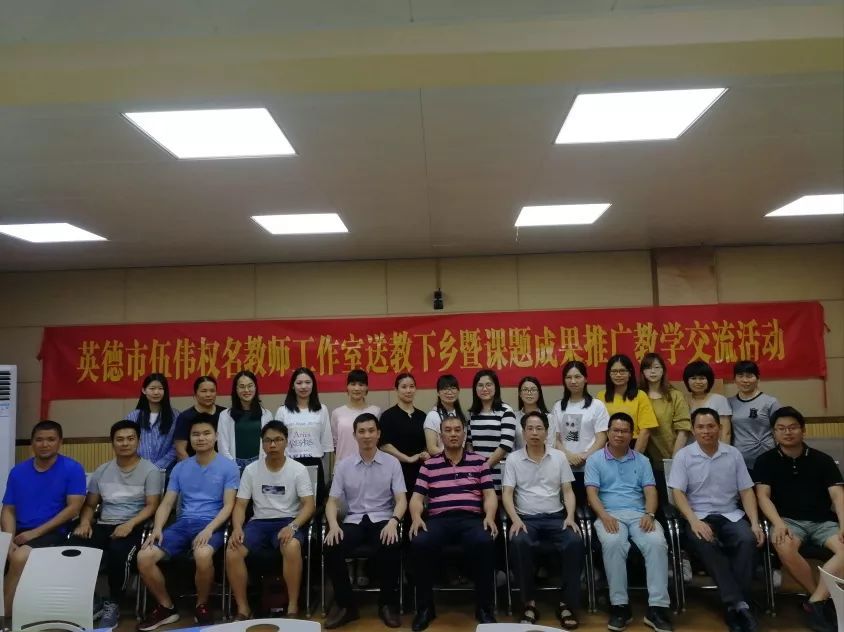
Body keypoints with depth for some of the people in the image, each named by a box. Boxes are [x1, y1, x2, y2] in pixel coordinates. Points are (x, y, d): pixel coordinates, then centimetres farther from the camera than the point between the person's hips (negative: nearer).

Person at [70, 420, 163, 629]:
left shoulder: (150, 470, 0)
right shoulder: (101, 471, 16)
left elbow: (151, 506, -6)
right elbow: (90, 504, 18)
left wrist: (129, 525, -22)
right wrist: (85, 522, -4)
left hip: (134, 526, -4)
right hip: (102, 525, 4)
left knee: (118, 550, -36)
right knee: (75, 545, -26)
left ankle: (113, 604, -11)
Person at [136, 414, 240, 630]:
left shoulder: (228, 467, -1)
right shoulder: (180, 468, 13)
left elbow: (228, 506, -5)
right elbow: (166, 504, 11)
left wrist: (209, 530, -21)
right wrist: (157, 528, -8)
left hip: (212, 524, -5)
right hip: (183, 523, 5)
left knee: (202, 555, -37)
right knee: (144, 557, -17)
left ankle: (201, 606, -6)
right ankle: (167, 607, 6)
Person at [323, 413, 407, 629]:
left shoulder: (392, 463, 3)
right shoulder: (343, 465, 7)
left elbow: (401, 499, -2)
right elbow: (333, 501, 5)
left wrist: (393, 521, -23)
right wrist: (333, 525, -16)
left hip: (382, 519, -2)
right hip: (354, 520, 2)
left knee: (390, 549, -34)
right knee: (331, 549, -28)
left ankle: (388, 603, -7)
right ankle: (345, 604, -3)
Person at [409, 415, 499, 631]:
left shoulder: (479, 462, 15)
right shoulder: (429, 465, 15)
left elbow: (489, 494, 8)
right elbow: (417, 497, 8)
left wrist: (489, 516, -12)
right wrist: (416, 517, -13)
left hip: (471, 518, 0)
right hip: (438, 519, 1)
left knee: (484, 542, -35)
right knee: (419, 543, -32)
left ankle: (484, 607, -14)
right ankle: (425, 607, -10)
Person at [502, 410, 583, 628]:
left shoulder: (559, 457, 8)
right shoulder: (513, 459, 3)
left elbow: (568, 491, 8)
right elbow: (507, 494, -1)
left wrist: (570, 517, -9)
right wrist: (515, 519, -17)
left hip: (556, 517, 2)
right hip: (526, 518, -1)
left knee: (575, 542, -29)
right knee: (518, 542, -34)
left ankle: (567, 603, -14)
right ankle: (529, 603, -17)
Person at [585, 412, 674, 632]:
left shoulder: (642, 460, 16)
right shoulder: (595, 460, 9)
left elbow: (650, 491, 7)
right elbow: (592, 493, -1)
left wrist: (649, 515, -14)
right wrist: (604, 516, -19)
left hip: (639, 514, 2)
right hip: (609, 515, -2)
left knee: (657, 543, -29)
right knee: (613, 544, -35)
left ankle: (657, 607, -25)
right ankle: (620, 606, -25)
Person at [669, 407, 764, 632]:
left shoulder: (733, 454, 9)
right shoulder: (683, 456, 1)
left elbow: (746, 491, 8)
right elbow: (677, 492, -6)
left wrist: (755, 522, -6)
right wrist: (694, 521, -21)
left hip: (731, 515, 3)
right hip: (699, 516, -2)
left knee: (748, 540, -29)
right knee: (705, 543, -35)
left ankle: (735, 605, -22)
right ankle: (738, 604, -32)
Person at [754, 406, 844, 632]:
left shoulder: (823, 460, 9)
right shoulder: (766, 461, 6)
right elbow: (763, 496, -2)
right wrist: (778, 524, -21)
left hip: (823, 520, 1)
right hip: (789, 520, -1)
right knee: (784, 547, -34)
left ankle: (815, 603, -22)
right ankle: (823, 598, -11)